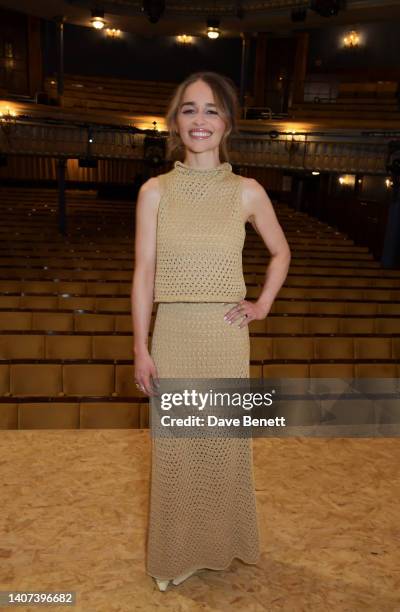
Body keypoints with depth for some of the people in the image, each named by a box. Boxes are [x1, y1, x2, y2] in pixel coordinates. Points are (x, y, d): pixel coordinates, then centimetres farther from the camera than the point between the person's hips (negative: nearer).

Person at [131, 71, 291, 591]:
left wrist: (263, 305, 4)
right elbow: (144, 272, -2)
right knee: (174, 445, 12)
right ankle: (177, 552, 36)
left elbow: (281, 253, 14)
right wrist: (140, 348, -5)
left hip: (226, 337, 0)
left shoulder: (247, 192, -1)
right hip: (173, 335, 0)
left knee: (226, 441, 14)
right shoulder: (155, 191, -1)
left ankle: (224, 542, 41)